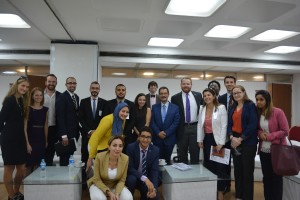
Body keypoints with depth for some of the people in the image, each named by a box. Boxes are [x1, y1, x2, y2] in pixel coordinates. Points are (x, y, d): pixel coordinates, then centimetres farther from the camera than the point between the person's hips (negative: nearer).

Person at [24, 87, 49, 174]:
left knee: (37, 165, 12)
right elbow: (25, 127, -10)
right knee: (29, 165, 3)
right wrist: (27, 143, -15)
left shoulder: (45, 109, 7)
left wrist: (46, 141, 9)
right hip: (30, 139, -4)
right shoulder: (28, 109, -6)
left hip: (41, 139, 4)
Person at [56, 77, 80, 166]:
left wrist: (78, 131, 10)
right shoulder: (62, 97, -11)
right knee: (65, 157, 3)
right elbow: (60, 117, -16)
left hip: (74, 132, 7)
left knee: (70, 156, 13)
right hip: (66, 134, -7)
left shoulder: (76, 97, 13)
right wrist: (64, 135, -20)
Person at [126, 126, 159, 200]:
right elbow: (130, 168, -21)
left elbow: (154, 171, -14)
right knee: (132, 179, -33)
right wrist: (144, 178, -34)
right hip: (133, 177, -1)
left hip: (148, 180, 2)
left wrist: (154, 188, -30)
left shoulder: (155, 150, -10)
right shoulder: (131, 147, -17)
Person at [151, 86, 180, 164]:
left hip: (169, 138, -1)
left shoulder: (175, 107, 2)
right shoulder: (154, 107, 7)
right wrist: (158, 133, -10)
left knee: (167, 159, 7)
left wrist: (166, 133, -11)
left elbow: (176, 122, -4)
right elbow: (152, 122, 2)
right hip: (157, 138, 1)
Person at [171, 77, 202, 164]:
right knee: (182, 152, 11)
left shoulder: (198, 95, 5)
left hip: (195, 127, 1)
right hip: (182, 128, 0)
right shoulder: (175, 98, -1)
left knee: (195, 151, 7)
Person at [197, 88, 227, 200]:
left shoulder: (221, 108, -7)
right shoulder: (202, 108, 7)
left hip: (217, 140, -4)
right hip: (206, 139, 4)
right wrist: (199, 140, 4)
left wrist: (221, 143, -14)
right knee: (208, 165, 10)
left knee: (219, 166, 1)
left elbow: (224, 126, -10)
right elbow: (199, 125, 9)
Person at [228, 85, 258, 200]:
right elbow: (229, 124, 9)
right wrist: (232, 137, -9)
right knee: (237, 169, 12)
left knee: (247, 170, 3)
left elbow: (253, 124, -14)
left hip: (248, 142, -5)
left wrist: (240, 139, -15)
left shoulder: (250, 106, -6)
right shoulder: (232, 108, 12)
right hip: (234, 141, 6)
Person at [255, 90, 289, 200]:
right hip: (263, 150, 4)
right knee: (266, 176, 14)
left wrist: (269, 136, -19)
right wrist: (260, 133, -9)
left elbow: (285, 131, -13)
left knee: (276, 177, 9)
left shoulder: (278, 112, -13)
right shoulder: (257, 113, 1)